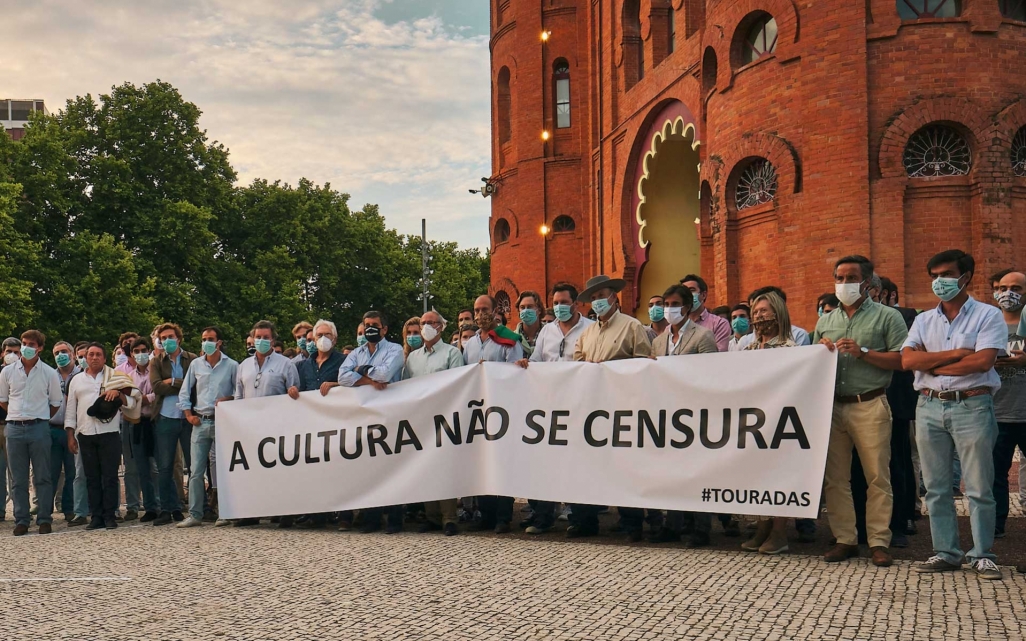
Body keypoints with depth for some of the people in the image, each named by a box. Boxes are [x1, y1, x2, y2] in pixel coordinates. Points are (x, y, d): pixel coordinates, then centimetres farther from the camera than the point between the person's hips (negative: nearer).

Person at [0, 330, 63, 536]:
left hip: (39, 428, -2)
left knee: (43, 477, 1)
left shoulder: (49, 373, 0)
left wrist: (40, 419, 6)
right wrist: (18, 416, 10)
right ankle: (21, 520, 11)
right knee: (18, 479, 5)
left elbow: (56, 402, 9)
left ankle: (44, 519, 7)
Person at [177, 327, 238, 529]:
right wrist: (188, 415, 5)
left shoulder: (231, 366, 1)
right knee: (196, 470, 1)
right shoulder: (195, 365, 11)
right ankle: (195, 514, 5)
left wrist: (228, 400, -14)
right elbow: (184, 393, 15)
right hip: (200, 422, 3)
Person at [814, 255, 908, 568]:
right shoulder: (825, 321, 19)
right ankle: (845, 539, 11)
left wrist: (863, 352, -12)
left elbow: (903, 360, -5)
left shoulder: (887, 316, 4)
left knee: (877, 476, -5)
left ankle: (879, 542, 1)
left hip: (869, 405, -5)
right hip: (831, 405, 5)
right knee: (835, 477, 4)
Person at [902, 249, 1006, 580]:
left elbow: (983, 361, -14)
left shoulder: (988, 315, 1)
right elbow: (907, 360, -1)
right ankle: (945, 552, 14)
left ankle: (982, 555, 8)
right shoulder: (923, 321, 14)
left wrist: (933, 365, -5)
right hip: (930, 407, 5)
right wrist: (956, 354, -8)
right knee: (936, 487, 7)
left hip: (972, 406, -4)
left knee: (979, 487, -1)